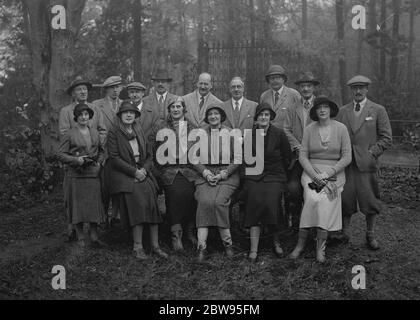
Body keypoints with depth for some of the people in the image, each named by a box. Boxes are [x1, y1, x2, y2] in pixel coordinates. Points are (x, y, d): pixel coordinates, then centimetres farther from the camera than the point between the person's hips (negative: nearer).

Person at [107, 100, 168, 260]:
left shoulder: (139, 132, 20)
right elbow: (114, 158, -6)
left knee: (152, 204, -15)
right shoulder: (114, 133, 3)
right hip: (124, 176, -4)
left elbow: (149, 155, 17)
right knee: (137, 203, -24)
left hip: (143, 173, 4)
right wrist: (134, 171, -12)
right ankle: (138, 246, -17)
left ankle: (155, 245, -10)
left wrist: (144, 170, -3)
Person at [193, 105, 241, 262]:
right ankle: (202, 246, -28)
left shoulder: (231, 134, 8)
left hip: (227, 175, -1)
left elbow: (238, 159, 3)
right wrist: (206, 173, -6)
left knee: (219, 201, -28)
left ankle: (227, 243, -15)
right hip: (205, 175, 1)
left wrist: (222, 174, -8)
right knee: (204, 201, -27)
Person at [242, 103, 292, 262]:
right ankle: (254, 249, -23)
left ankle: (276, 240, 0)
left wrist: (277, 172, 11)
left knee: (271, 201, -26)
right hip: (254, 176, 1)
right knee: (255, 201, -24)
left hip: (275, 176, -1)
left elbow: (287, 157, 11)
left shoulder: (279, 134, 2)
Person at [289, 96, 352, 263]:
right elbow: (303, 156, 2)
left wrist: (328, 173, -12)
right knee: (313, 199, -27)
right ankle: (300, 243, -17)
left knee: (324, 201, -27)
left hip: (334, 172, 0)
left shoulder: (341, 128, 1)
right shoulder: (309, 129, 5)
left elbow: (347, 157, -2)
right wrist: (315, 175, -12)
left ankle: (320, 248, -20)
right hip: (311, 171, 1)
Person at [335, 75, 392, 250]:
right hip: (345, 163, 2)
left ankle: (370, 235, 16)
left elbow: (386, 138, 2)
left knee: (370, 200, 2)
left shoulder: (378, 110, 4)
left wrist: (371, 153, -8)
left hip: (367, 163, -2)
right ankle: (343, 232, 16)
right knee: (345, 199, 2)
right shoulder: (343, 111, 12)